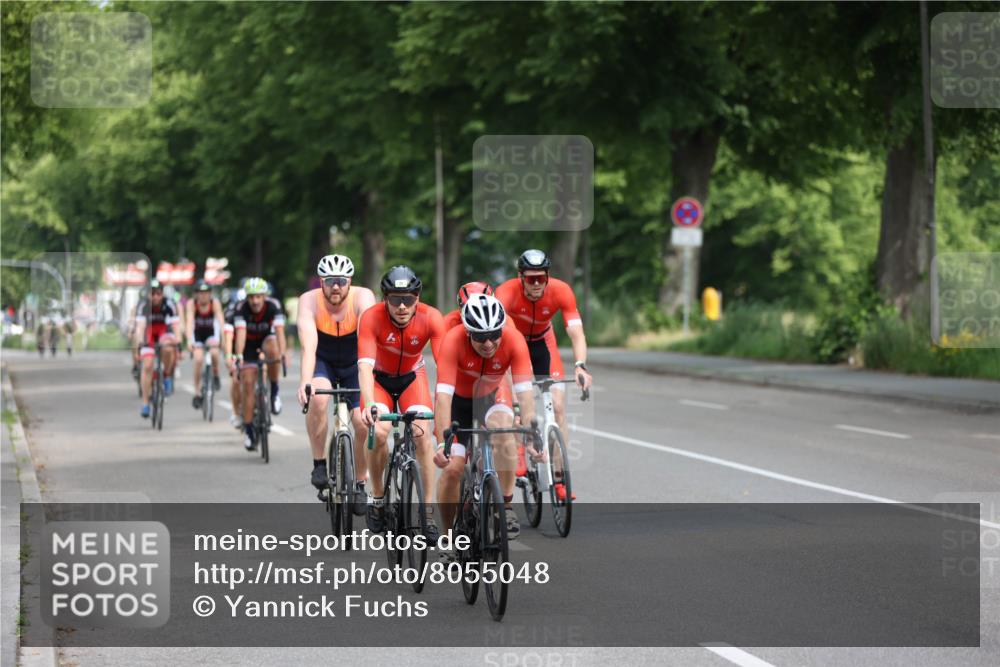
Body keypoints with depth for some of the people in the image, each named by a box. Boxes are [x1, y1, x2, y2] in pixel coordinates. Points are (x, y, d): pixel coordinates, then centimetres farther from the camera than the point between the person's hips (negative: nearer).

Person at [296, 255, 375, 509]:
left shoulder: (363, 297, -28)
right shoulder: (310, 301, -26)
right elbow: (308, 346, -38)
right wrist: (305, 382, -54)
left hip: (354, 363, 0)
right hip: (323, 362, 0)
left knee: (363, 424, -14)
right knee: (318, 399, -32)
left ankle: (359, 484, 10)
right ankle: (319, 463, -14)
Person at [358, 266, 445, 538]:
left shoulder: (431, 318, -28)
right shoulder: (372, 318, -32)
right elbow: (365, 365, -41)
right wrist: (369, 405, -57)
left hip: (412, 376, 1)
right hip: (380, 378, -1)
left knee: (423, 433, -20)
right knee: (379, 431, -24)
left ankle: (428, 512, -12)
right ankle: (377, 499, -1)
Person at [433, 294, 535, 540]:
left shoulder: (513, 340, -30)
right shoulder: (453, 341, -34)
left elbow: (524, 391, -34)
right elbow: (443, 396, -39)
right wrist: (442, 443, -49)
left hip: (491, 394, 1)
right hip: (457, 398, -1)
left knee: (504, 430, -32)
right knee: (452, 468, -13)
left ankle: (506, 507, -20)